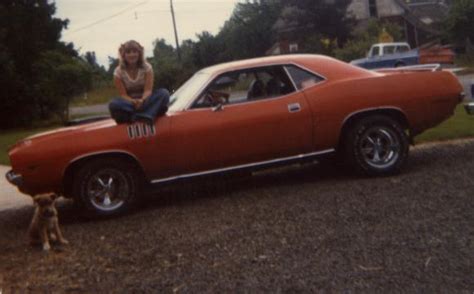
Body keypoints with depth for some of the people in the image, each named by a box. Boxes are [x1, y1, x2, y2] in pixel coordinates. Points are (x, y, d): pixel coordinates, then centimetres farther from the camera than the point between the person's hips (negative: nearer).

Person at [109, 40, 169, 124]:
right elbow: (123, 95, -12)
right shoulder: (118, 72, -6)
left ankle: (145, 116, -49)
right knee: (114, 104, -34)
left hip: (144, 100, 1)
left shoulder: (146, 67, -4)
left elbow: (148, 90, -14)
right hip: (130, 102, -1)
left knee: (164, 93, -28)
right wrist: (133, 102, -35)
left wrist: (142, 100, -37)